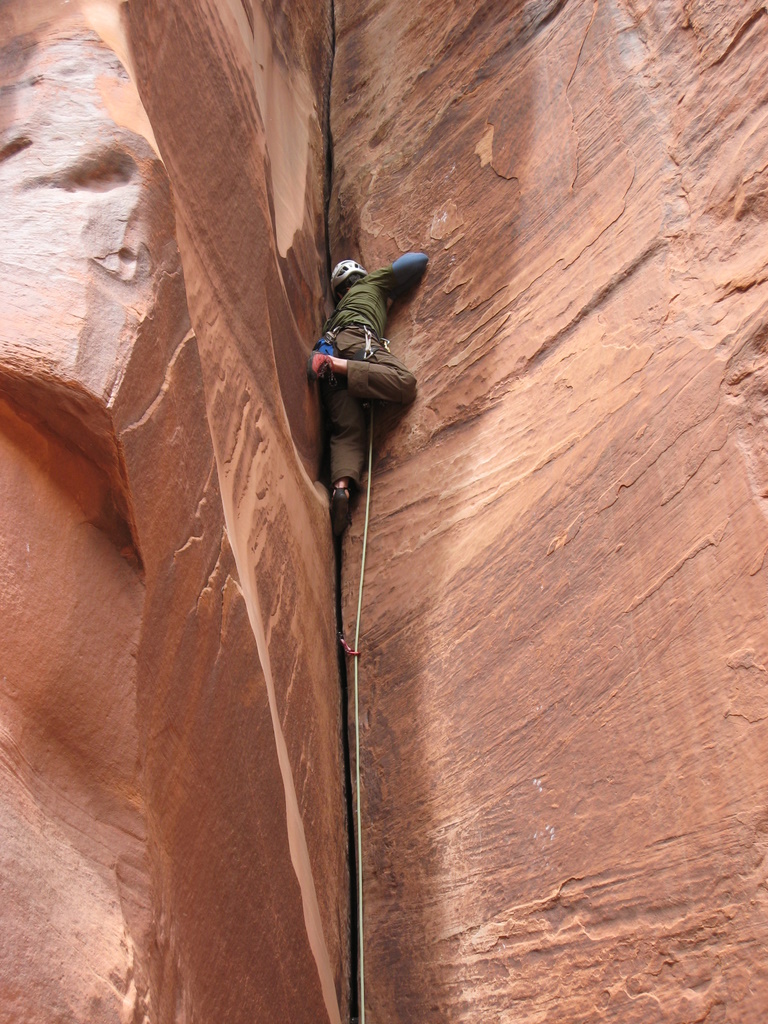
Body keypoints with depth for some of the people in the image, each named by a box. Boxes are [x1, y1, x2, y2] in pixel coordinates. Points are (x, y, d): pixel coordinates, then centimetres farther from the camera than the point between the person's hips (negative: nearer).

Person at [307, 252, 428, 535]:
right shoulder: (373, 282, 31)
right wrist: (393, 292, 50)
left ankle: (341, 485, -36)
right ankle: (335, 365, -33)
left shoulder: (339, 309, 43)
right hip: (355, 340, -5)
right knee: (405, 382, -28)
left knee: (347, 432, -10)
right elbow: (418, 260, 34)